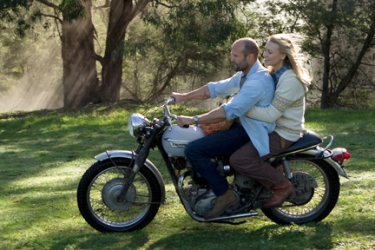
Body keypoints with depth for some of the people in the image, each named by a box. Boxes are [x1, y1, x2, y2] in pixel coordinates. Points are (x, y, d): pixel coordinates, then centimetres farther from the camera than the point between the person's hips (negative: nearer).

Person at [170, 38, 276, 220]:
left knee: (193, 150, -19)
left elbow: (230, 111, -31)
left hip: (250, 134, -11)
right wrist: (184, 97, 12)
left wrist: (193, 120, -28)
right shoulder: (245, 75, 9)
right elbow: (216, 88, 15)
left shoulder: (258, 81, -24)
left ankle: (224, 195, -13)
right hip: (241, 124, 11)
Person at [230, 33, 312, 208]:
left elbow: (271, 114, -27)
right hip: (271, 128, 10)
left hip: (283, 134, -10)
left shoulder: (290, 80, -22)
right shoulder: (273, 73, 8)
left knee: (239, 159, -23)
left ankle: (282, 185, -9)